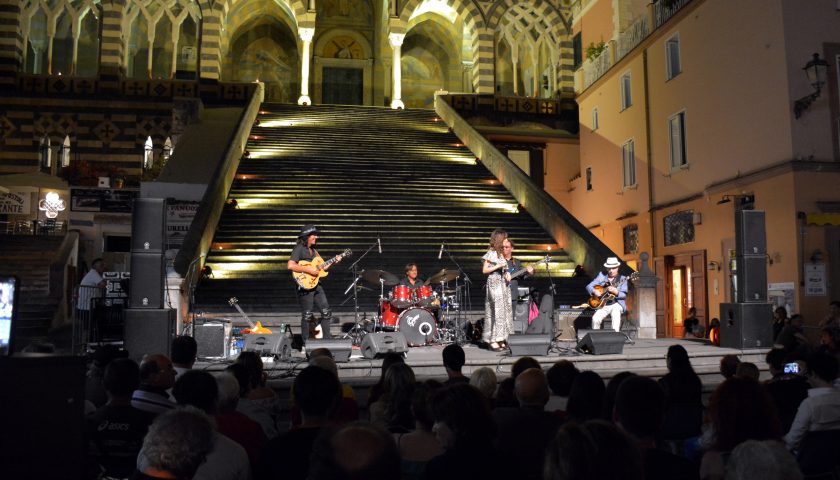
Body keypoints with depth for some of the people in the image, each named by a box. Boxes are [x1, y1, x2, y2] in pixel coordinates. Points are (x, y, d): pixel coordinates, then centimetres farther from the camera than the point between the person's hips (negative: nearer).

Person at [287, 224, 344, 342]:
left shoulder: (313, 251, 17)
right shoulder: (299, 249, -9)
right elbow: (290, 265, -22)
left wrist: (333, 262, 4)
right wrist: (308, 270, -22)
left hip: (316, 285, 9)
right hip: (305, 286, -8)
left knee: (326, 312, 7)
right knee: (307, 315, -3)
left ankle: (327, 339, 16)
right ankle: (306, 344, 7)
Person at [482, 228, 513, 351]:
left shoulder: (502, 253, 14)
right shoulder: (491, 253, -7)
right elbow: (484, 270, -8)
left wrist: (507, 273, 2)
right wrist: (498, 266, -14)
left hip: (503, 284, 8)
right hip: (494, 284, -8)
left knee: (505, 310, 5)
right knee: (496, 311, -10)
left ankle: (500, 339, 10)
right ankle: (492, 340, -6)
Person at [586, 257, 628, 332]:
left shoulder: (622, 279, 3)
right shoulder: (601, 276, 8)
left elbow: (624, 295, -6)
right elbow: (589, 286, 7)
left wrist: (615, 291, -26)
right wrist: (594, 292, -14)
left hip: (616, 304, -2)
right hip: (603, 305, 2)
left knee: (616, 315, -34)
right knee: (595, 318, -23)